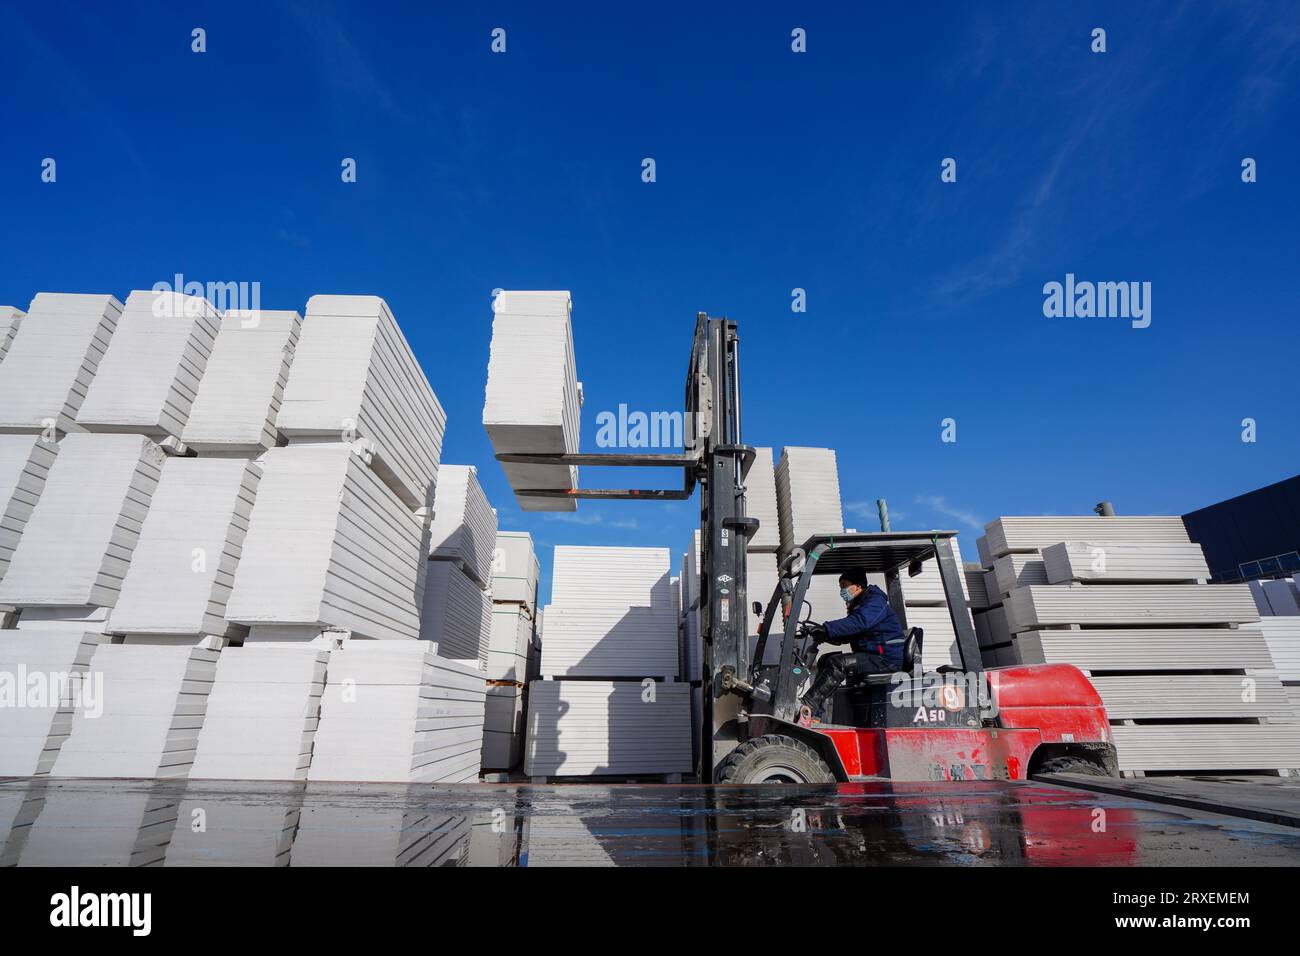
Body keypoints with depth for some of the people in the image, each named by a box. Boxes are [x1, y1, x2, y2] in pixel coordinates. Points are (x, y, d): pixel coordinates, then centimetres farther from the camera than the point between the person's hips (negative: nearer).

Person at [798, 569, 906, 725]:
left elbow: (858, 622, -30)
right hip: (871, 655, 10)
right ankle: (818, 714, -9)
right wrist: (823, 635, -6)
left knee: (837, 663, -27)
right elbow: (846, 636, 14)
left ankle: (806, 709, -33)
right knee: (825, 660, 3)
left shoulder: (875, 601, -10)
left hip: (885, 659, -10)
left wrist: (826, 629, -38)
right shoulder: (858, 605, 21)